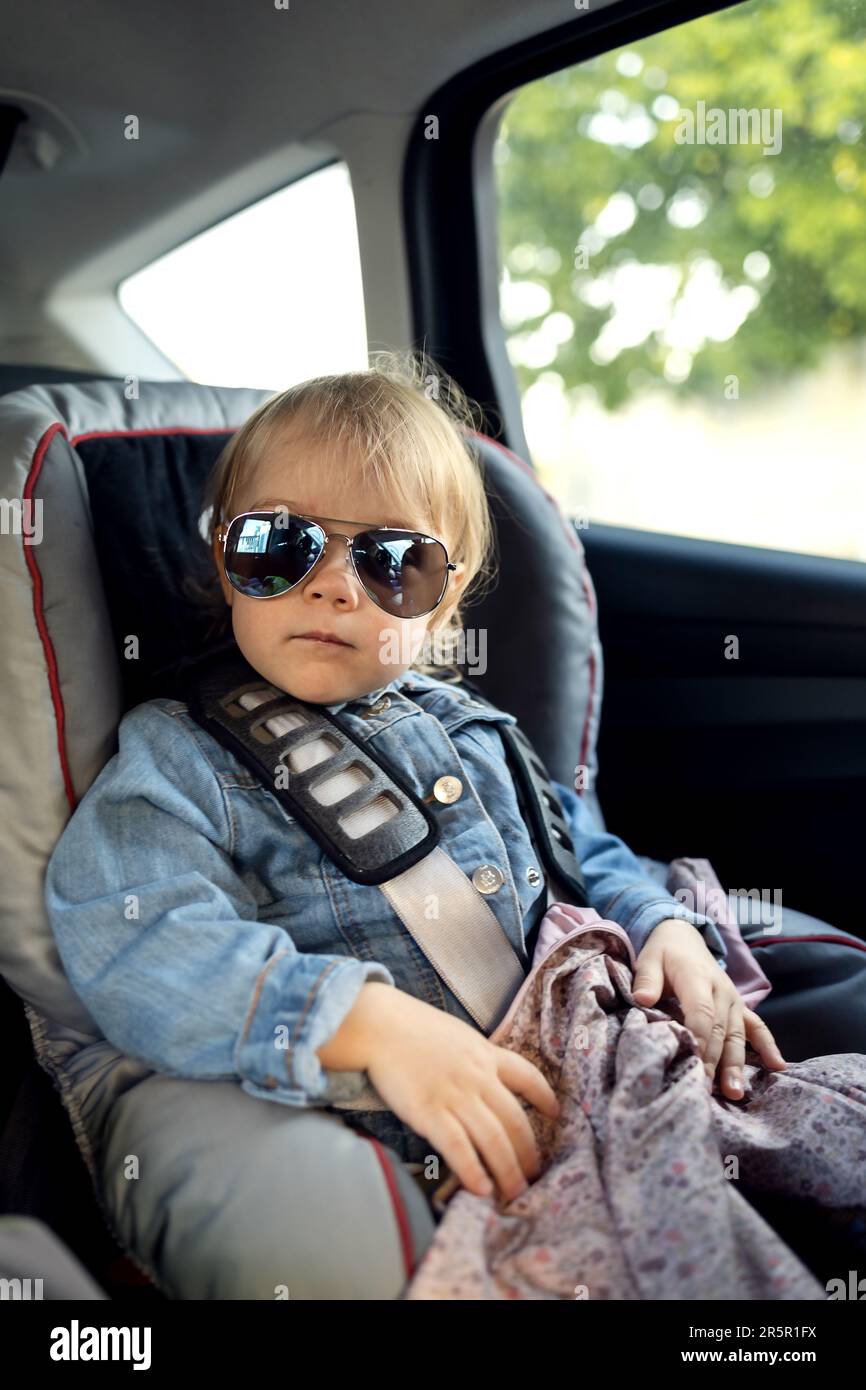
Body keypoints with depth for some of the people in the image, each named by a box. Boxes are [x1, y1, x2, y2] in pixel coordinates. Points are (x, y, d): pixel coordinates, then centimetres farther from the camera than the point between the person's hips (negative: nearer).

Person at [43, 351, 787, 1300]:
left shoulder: (470, 732, 19)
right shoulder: (178, 757, 1)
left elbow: (586, 859, 28)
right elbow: (140, 946, -15)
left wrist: (665, 927, 4)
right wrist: (368, 1022, -28)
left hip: (540, 1095, 6)